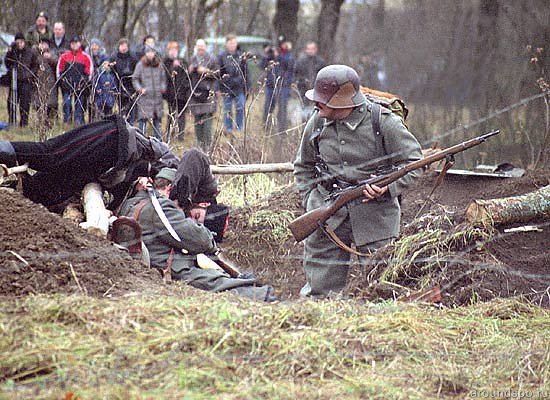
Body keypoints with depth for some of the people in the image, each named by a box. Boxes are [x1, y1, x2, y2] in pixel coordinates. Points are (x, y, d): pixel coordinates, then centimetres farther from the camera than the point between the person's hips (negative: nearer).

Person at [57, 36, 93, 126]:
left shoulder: (85, 57, 3)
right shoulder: (64, 56, 7)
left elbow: (89, 71, 5)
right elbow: (59, 69, 14)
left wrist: (85, 81, -3)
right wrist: (61, 79, 3)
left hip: (80, 86, -1)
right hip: (67, 86, 1)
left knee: (79, 105, 3)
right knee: (66, 105, -3)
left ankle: (79, 124, 8)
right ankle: (66, 123, 3)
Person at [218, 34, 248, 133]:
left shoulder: (241, 56, 5)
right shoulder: (222, 56, 2)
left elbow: (246, 72, 8)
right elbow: (219, 73, 2)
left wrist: (246, 87, 4)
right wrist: (219, 87, -3)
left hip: (239, 88, 1)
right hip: (227, 88, -1)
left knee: (240, 109, -1)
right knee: (227, 110, 6)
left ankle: (239, 128, 10)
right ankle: (228, 130, 14)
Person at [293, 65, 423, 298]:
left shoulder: (383, 122, -9)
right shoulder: (317, 123, 4)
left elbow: (413, 162, -2)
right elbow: (304, 167, 20)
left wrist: (387, 187, -17)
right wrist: (311, 200, 8)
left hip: (373, 215, -3)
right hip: (327, 215, 3)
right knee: (320, 289, 4)